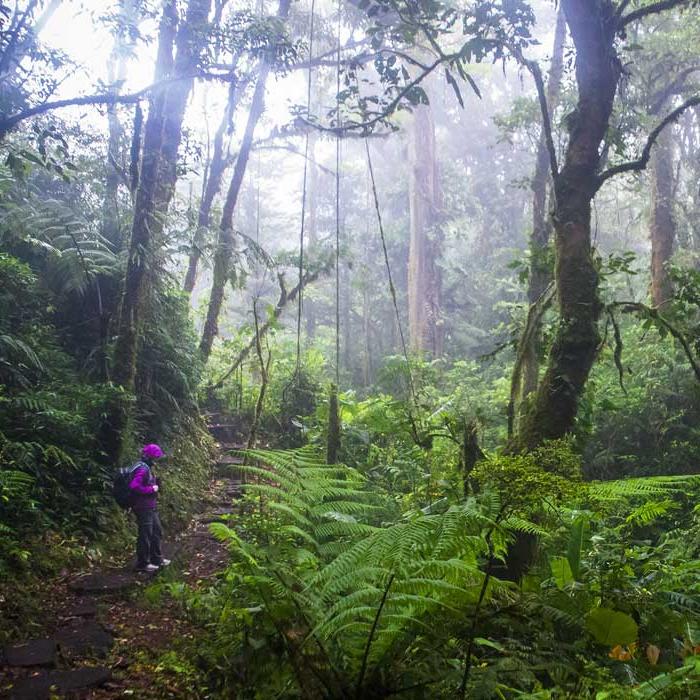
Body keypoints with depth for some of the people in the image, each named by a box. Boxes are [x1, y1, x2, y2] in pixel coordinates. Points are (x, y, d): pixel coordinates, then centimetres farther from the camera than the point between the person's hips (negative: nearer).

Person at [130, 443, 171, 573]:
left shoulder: (147, 468, 13)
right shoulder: (142, 469, -20)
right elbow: (134, 486, -32)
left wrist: (156, 483, 5)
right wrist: (151, 489, -22)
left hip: (151, 507, 11)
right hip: (143, 508, -11)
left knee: (157, 532, 18)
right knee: (145, 535, -1)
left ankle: (157, 559, 30)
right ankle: (142, 564, 10)